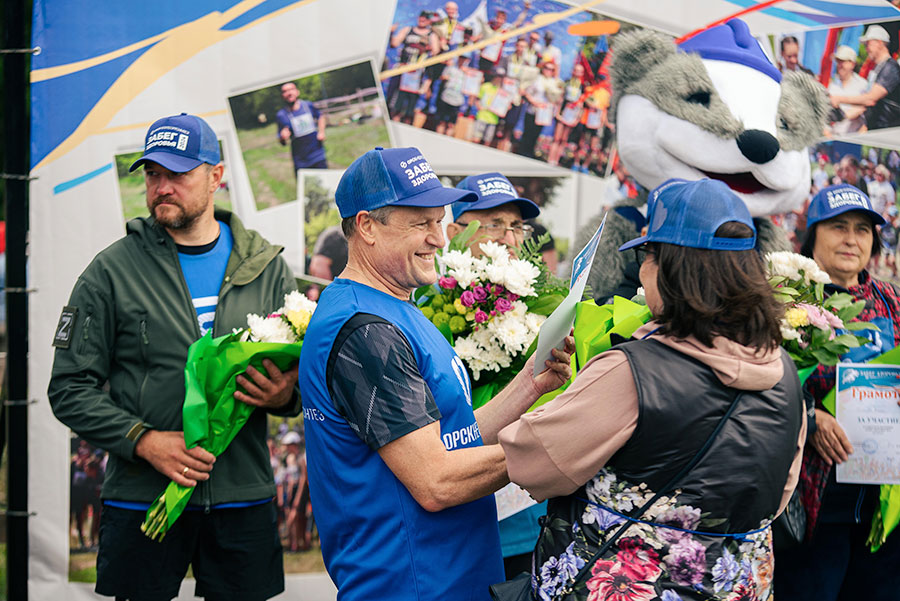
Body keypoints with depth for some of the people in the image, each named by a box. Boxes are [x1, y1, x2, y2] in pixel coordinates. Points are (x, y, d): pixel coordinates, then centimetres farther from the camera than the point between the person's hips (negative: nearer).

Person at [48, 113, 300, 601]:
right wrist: (144, 440, -14)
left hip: (243, 501, 2)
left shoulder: (266, 268, 7)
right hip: (140, 500, -2)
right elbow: (70, 389, -1)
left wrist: (285, 396, -10)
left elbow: (304, 372, 13)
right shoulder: (113, 270, 0)